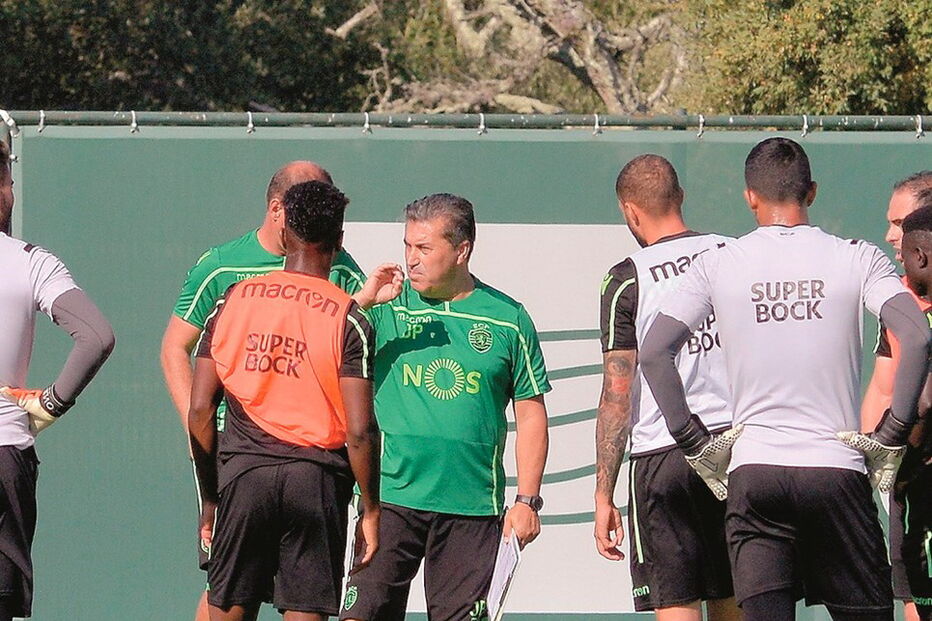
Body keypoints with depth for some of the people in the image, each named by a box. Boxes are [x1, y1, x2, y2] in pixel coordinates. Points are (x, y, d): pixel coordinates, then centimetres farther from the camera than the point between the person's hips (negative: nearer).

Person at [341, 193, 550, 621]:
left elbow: (531, 415, 8)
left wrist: (527, 501, 2)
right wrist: (362, 302, -16)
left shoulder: (507, 320, 5)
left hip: (472, 509, 0)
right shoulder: (386, 309, 6)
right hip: (389, 499, 0)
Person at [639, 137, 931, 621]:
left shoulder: (717, 264, 4)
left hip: (753, 472, 1)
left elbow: (653, 353, -2)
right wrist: (892, 435, -3)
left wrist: (696, 443, 4)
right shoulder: (856, 258, 1)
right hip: (837, 468, -1)